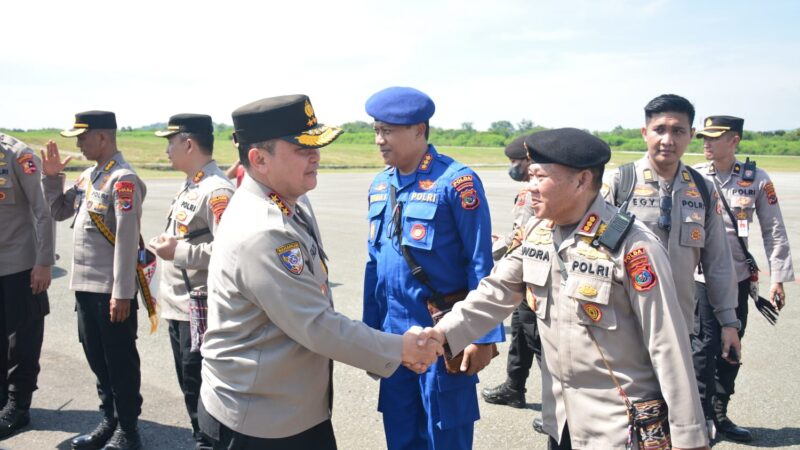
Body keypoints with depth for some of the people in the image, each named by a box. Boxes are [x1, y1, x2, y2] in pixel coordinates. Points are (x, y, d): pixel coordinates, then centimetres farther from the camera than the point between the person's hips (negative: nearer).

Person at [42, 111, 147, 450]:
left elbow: (127, 239, -20)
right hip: (84, 285, 8)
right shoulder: (88, 176, 12)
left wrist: (122, 293, -21)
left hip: (112, 291, -8)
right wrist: (52, 177, 7)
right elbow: (59, 212, 22)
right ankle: (109, 421, 32)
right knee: (97, 359, 17)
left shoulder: (123, 179, -16)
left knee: (120, 362, 4)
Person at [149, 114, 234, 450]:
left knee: (202, 393, 1)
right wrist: (168, 245, 10)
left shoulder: (217, 190, -19)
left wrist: (179, 252, -22)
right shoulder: (189, 186, 12)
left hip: (201, 310, -10)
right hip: (179, 307, 10)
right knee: (190, 388, 20)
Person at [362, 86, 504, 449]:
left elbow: (481, 266, -13)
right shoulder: (379, 186, 7)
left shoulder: (455, 181, -14)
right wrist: (371, 329, 14)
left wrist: (484, 336, -14)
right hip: (394, 332, 6)